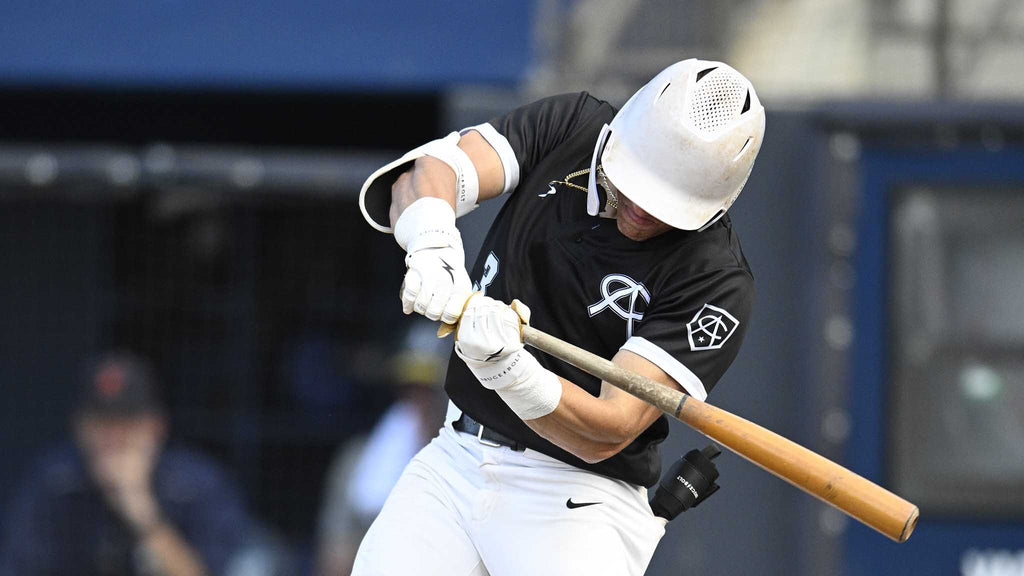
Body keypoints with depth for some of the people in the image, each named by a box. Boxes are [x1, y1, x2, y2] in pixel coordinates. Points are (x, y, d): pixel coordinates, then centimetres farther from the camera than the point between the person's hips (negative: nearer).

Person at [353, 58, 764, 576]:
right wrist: (431, 242, -37)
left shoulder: (717, 284, -17)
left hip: (580, 499, -4)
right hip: (455, 462, 4)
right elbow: (428, 172, -14)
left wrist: (508, 367, -40)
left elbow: (607, 432, -23)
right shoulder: (572, 125, -3)